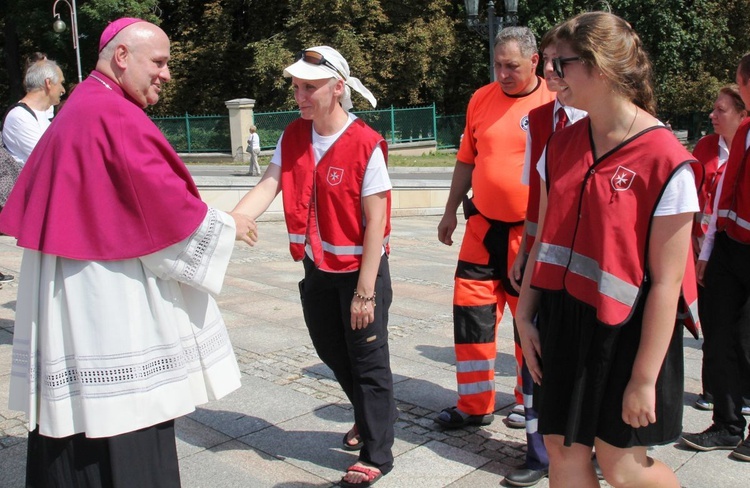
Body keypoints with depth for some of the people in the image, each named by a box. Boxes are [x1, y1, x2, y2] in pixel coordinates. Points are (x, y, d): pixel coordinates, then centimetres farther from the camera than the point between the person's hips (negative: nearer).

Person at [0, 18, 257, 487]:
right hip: (109, 294, -10)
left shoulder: (79, 110, 15)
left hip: (72, 290, 10)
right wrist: (226, 225, -2)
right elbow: (166, 202, -17)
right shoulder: (116, 117, -16)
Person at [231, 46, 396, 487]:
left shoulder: (365, 144, -19)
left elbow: (376, 220, -18)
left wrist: (365, 291, -18)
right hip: (317, 268, 7)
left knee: (368, 359, 6)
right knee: (332, 351, 20)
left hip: (361, 268, -6)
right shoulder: (293, 139, 0)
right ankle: (375, 414, 46)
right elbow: (267, 188, -9)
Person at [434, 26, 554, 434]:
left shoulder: (554, 103, -7)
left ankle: (530, 400, 29)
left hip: (533, 231, -3)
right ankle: (474, 404, 18)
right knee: (470, 309, 4)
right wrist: (450, 212, 15)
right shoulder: (481, 99, 5)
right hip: (483, 226, 4)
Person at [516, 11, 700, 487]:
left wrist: (645, 377, -14)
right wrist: (525, 317, 5)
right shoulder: (562, 146, 3)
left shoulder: (666, 161, -17)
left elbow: (666, 281, -16)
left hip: (624, 328, -5)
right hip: (562, 319, 6)